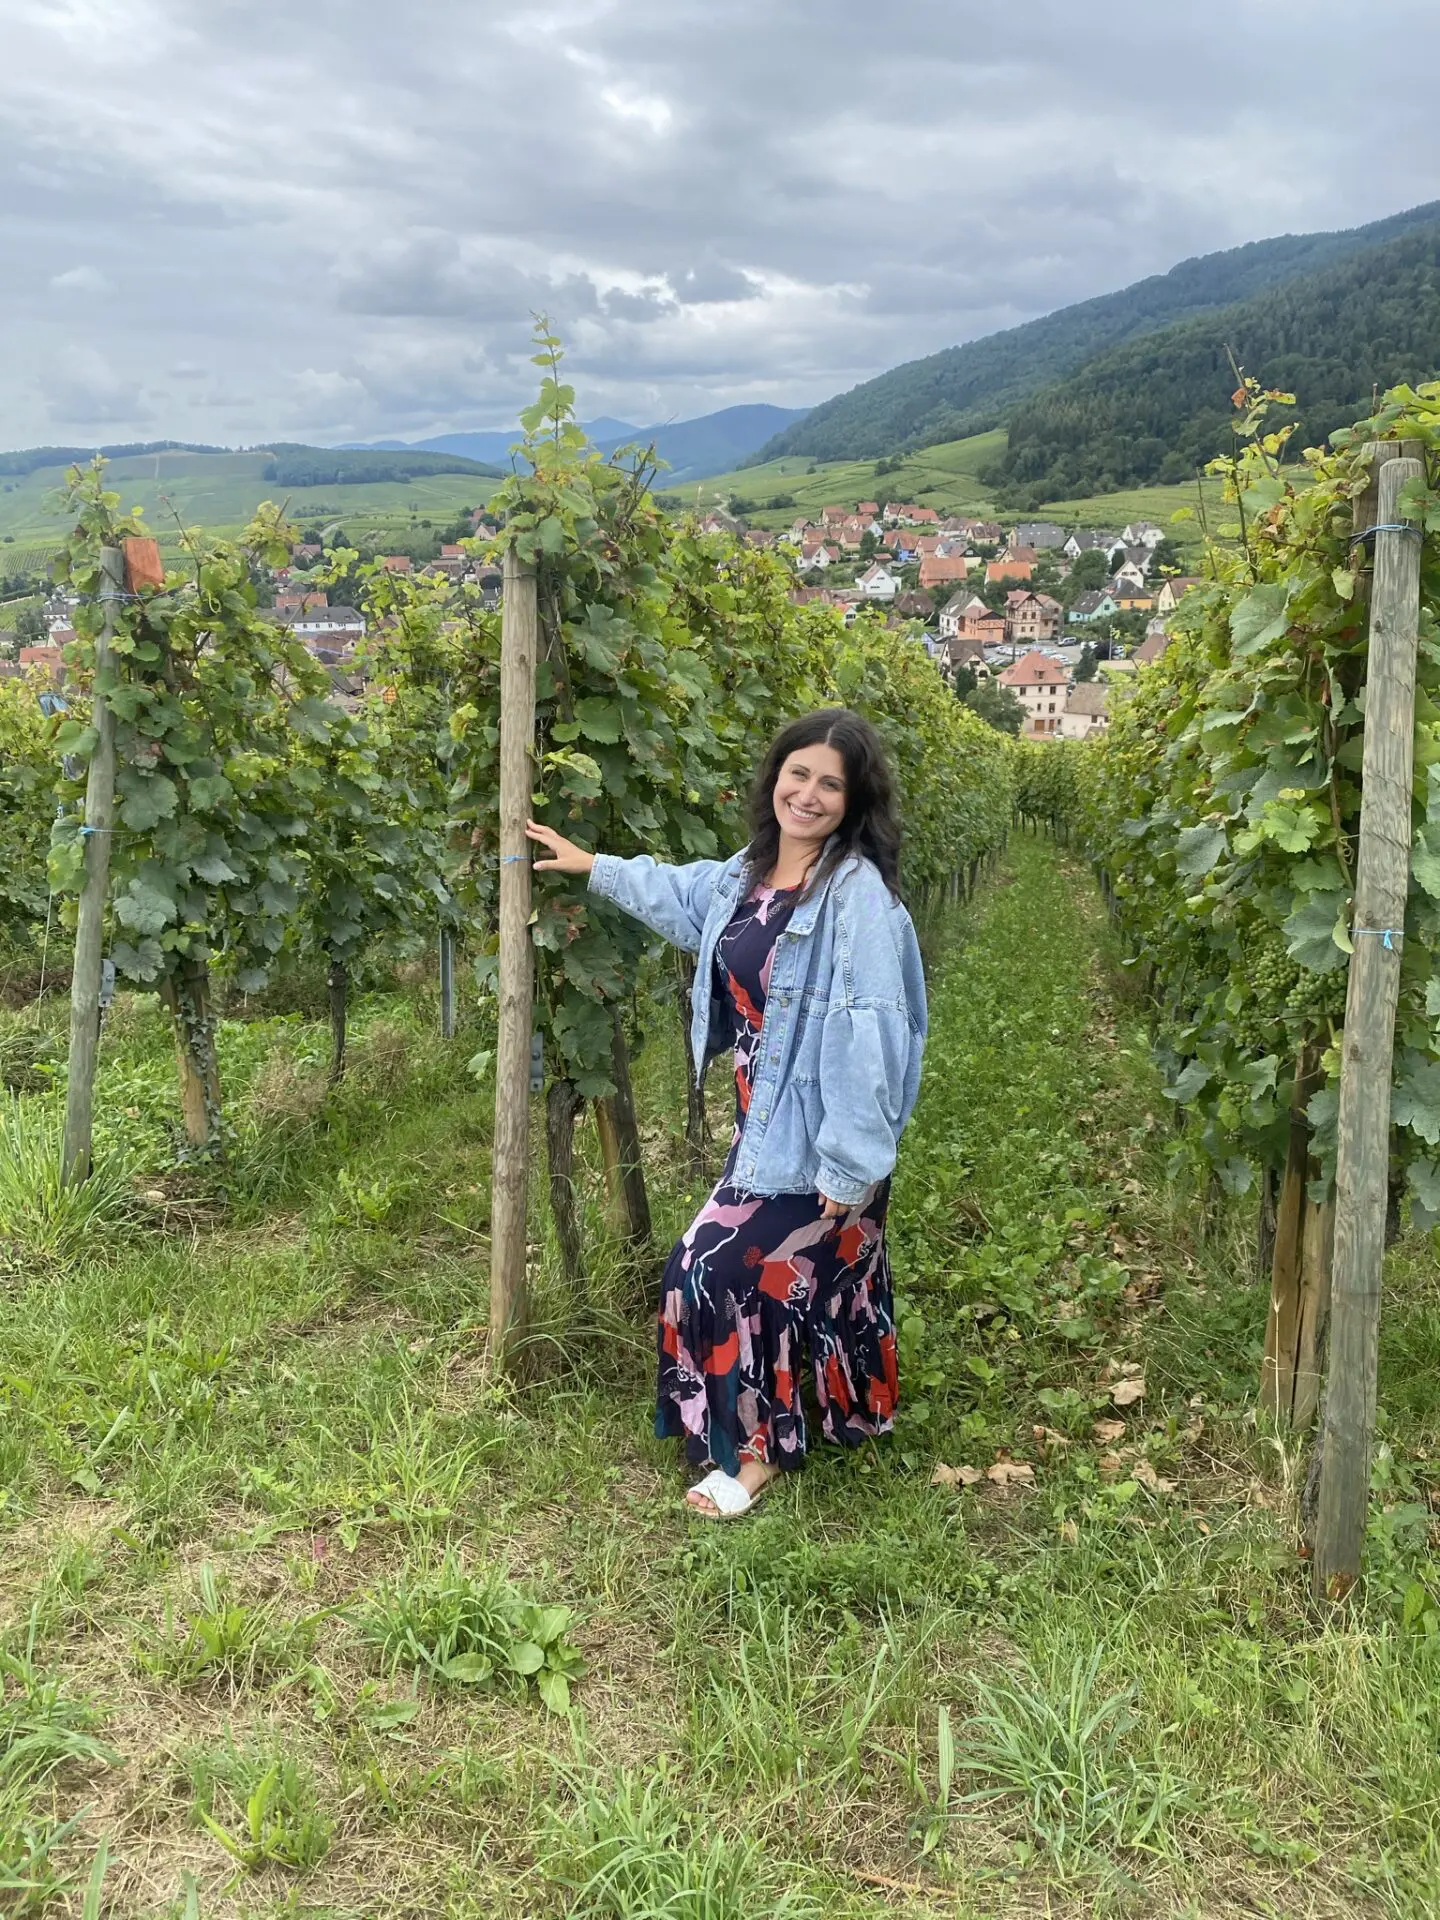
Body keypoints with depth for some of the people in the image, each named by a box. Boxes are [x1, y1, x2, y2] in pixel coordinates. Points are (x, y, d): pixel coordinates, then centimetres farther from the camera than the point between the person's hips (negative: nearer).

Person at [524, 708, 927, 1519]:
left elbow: (865, 1040, -26)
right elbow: (679, 894, 26)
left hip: (819, 1138, -8)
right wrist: (591, 865, 33)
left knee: (719, 1272, -2)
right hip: (767, 1123, 8)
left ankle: (758, 1448, 18)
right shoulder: (749, 873, 3)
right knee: (817, 1274, 23)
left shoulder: (859, 897, -24)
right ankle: (856, 1411, 46)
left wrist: (849, 1165, -26)